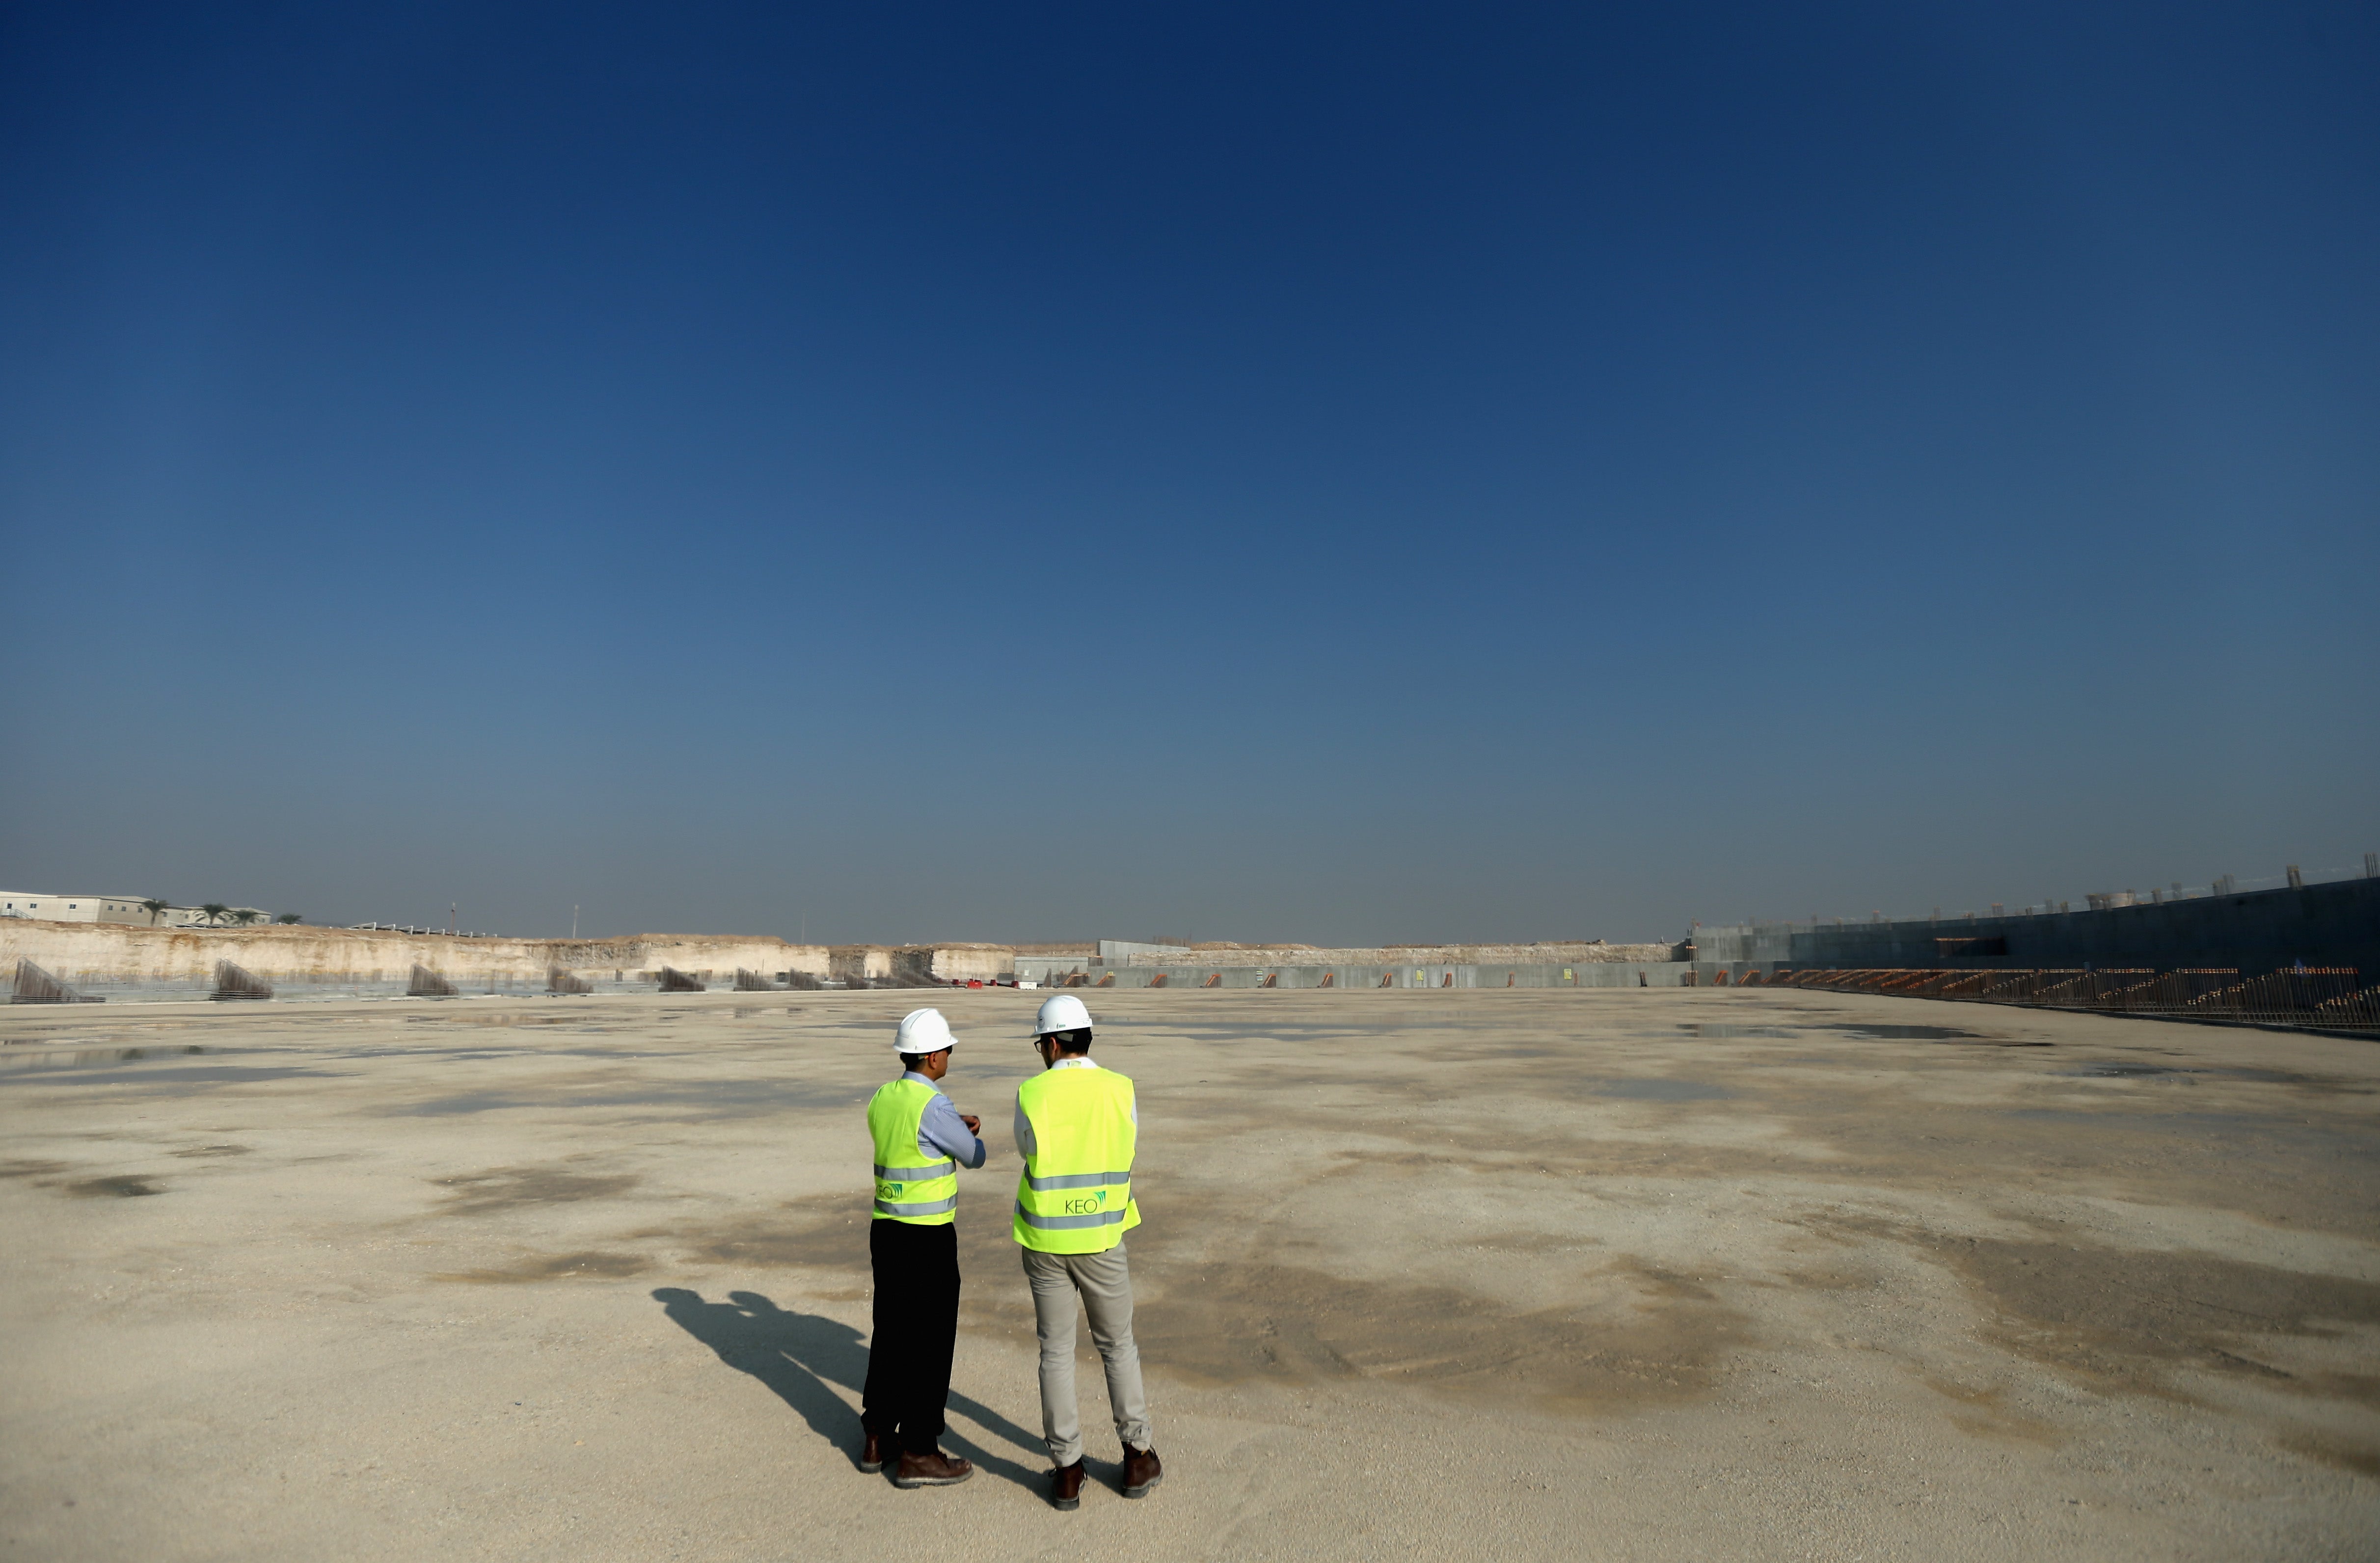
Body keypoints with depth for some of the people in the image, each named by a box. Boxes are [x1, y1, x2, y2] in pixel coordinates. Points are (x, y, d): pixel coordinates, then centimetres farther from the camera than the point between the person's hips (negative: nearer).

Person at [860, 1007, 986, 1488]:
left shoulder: (881, 1100, 6)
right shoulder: (934, 1106, -20)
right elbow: (974, 1156, -6)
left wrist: (956, 1125, 13)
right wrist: (969, 1132, 15)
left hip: (886, 1231, 8)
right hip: (928, 1240, -8)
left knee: (890, 1335, 18)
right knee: (930, 1343, 2)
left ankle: (878, 1438, 27)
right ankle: (917, 1454, 10)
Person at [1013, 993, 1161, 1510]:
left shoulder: (1031, 1095, -12)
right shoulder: (1120, 1090, -9)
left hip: (1045, 1240, 0)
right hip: (1100, 1238, 0)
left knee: (1057, 1351, 12)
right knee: (1118, 1346, 17)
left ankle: (1067, 1471, 17)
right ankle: (1137, 1459, 24)